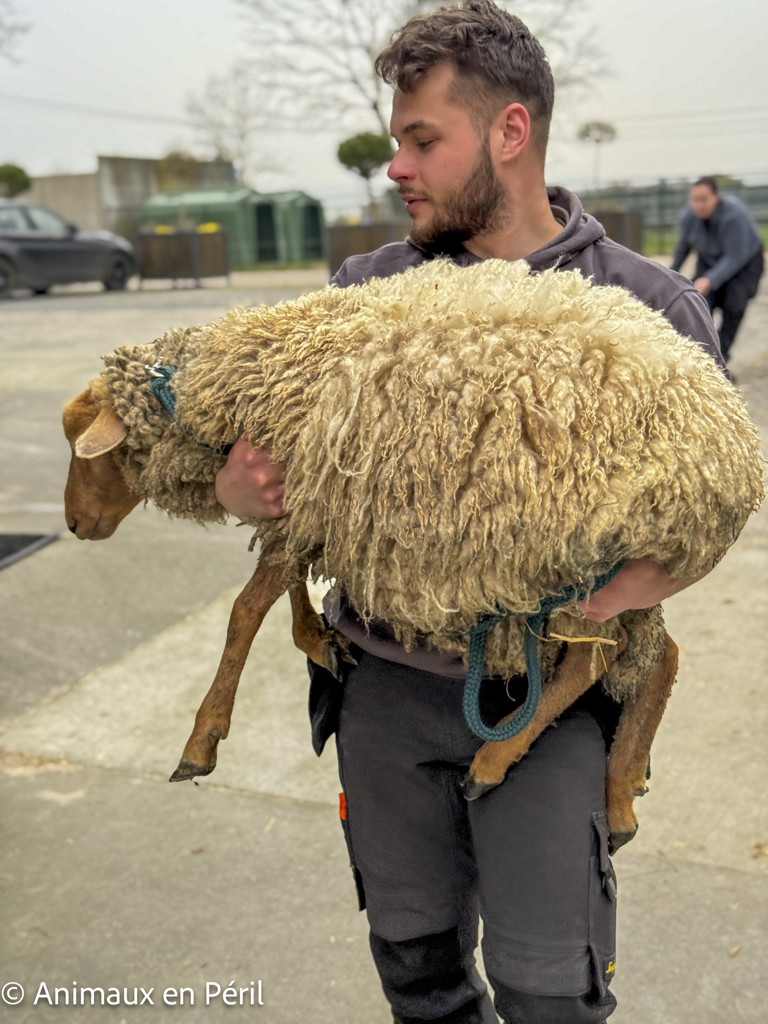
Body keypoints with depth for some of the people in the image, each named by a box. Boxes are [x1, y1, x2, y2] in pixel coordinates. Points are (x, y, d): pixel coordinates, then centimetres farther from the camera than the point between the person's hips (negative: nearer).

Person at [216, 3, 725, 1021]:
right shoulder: (367, 286, 3)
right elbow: (274, 434, 7)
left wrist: (600, 599, -23)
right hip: (387, 680, 3)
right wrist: (242, 487, -17)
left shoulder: (649, 305, -4)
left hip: (544, 695, -2)